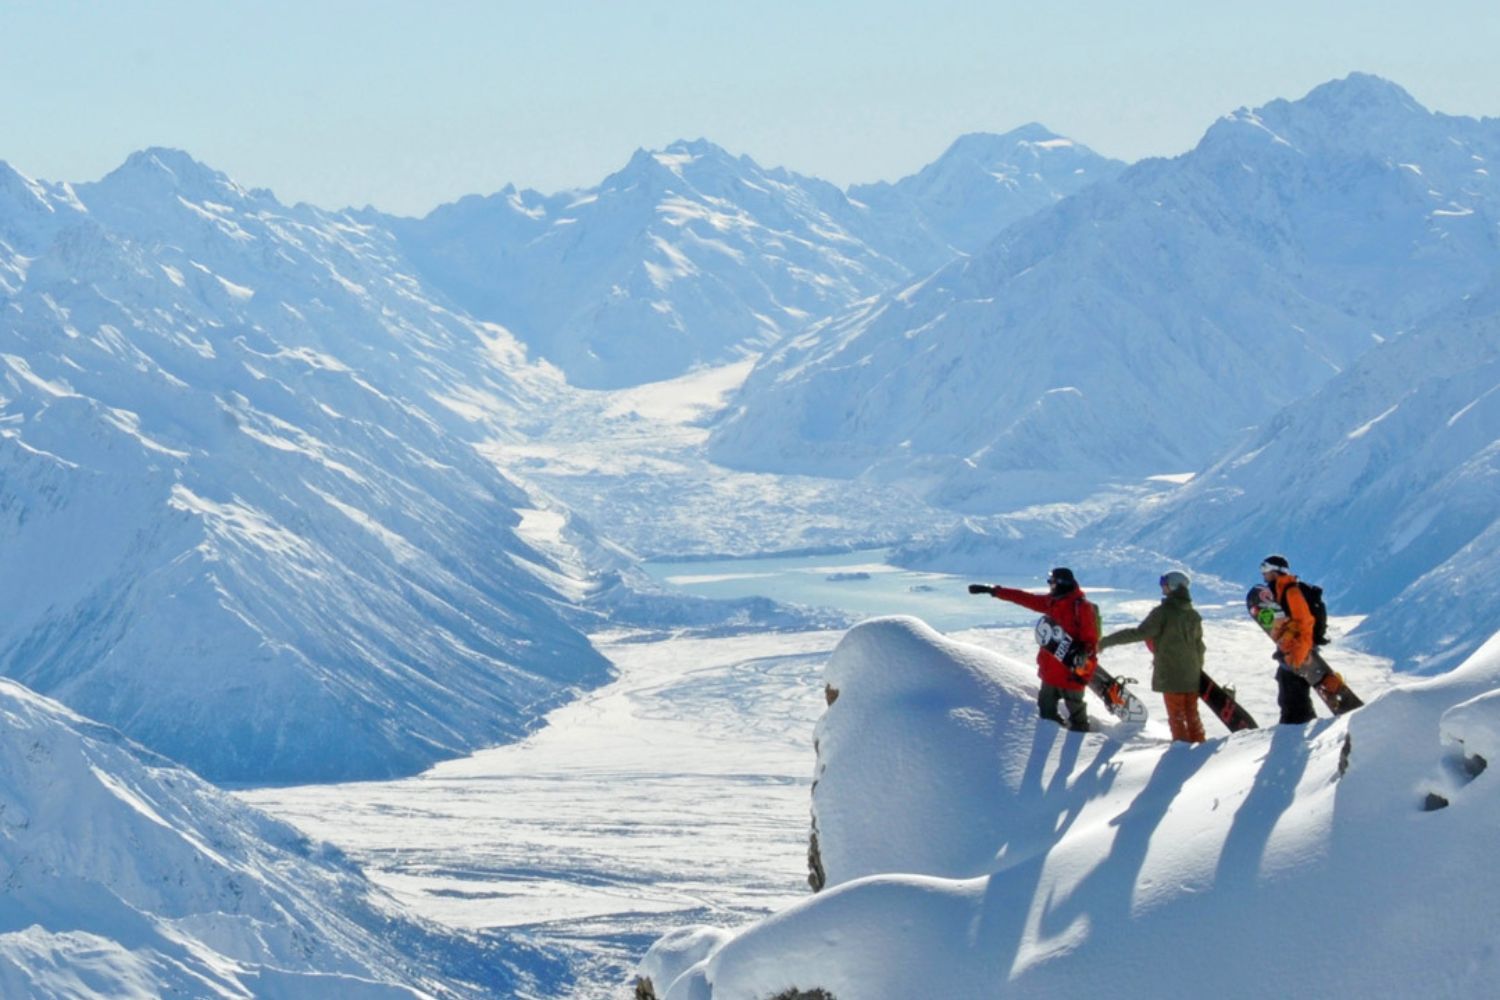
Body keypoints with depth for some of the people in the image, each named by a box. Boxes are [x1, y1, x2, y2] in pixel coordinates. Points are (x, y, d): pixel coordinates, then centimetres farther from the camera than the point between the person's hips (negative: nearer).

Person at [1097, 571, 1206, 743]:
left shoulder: (1163, 612, -13)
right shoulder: (1193, 615, 7)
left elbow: (1139, 633, -20)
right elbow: (1199, 645, 13)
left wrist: (1106, 641, -18)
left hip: (1170, 675, -5)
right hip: (1192, 675, 5)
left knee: (1176, 716, 3)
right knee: (1192, 715, 13)